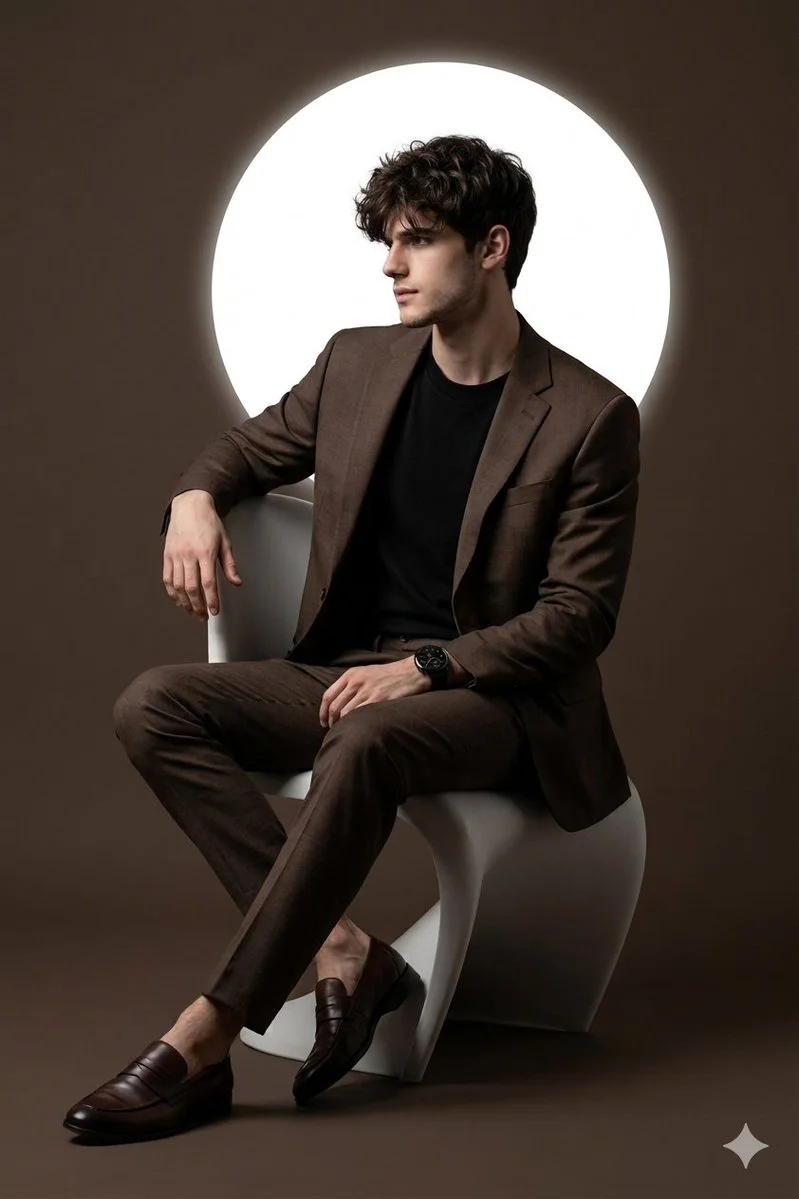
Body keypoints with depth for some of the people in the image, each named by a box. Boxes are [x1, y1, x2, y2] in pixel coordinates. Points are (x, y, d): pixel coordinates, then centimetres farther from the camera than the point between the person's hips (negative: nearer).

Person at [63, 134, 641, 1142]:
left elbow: (579, 614, -8)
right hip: (340, 676, 6)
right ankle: (340, 951, -24)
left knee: (364, 746, -39)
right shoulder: (357, 363, 8)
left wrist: (427, 666, -20)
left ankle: (201, 1043, -33)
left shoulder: (589, 416, -7)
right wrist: (195, 497, 0)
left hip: (490, 700, -5)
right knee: (152, 707, -19)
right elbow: (252, 446, 25)